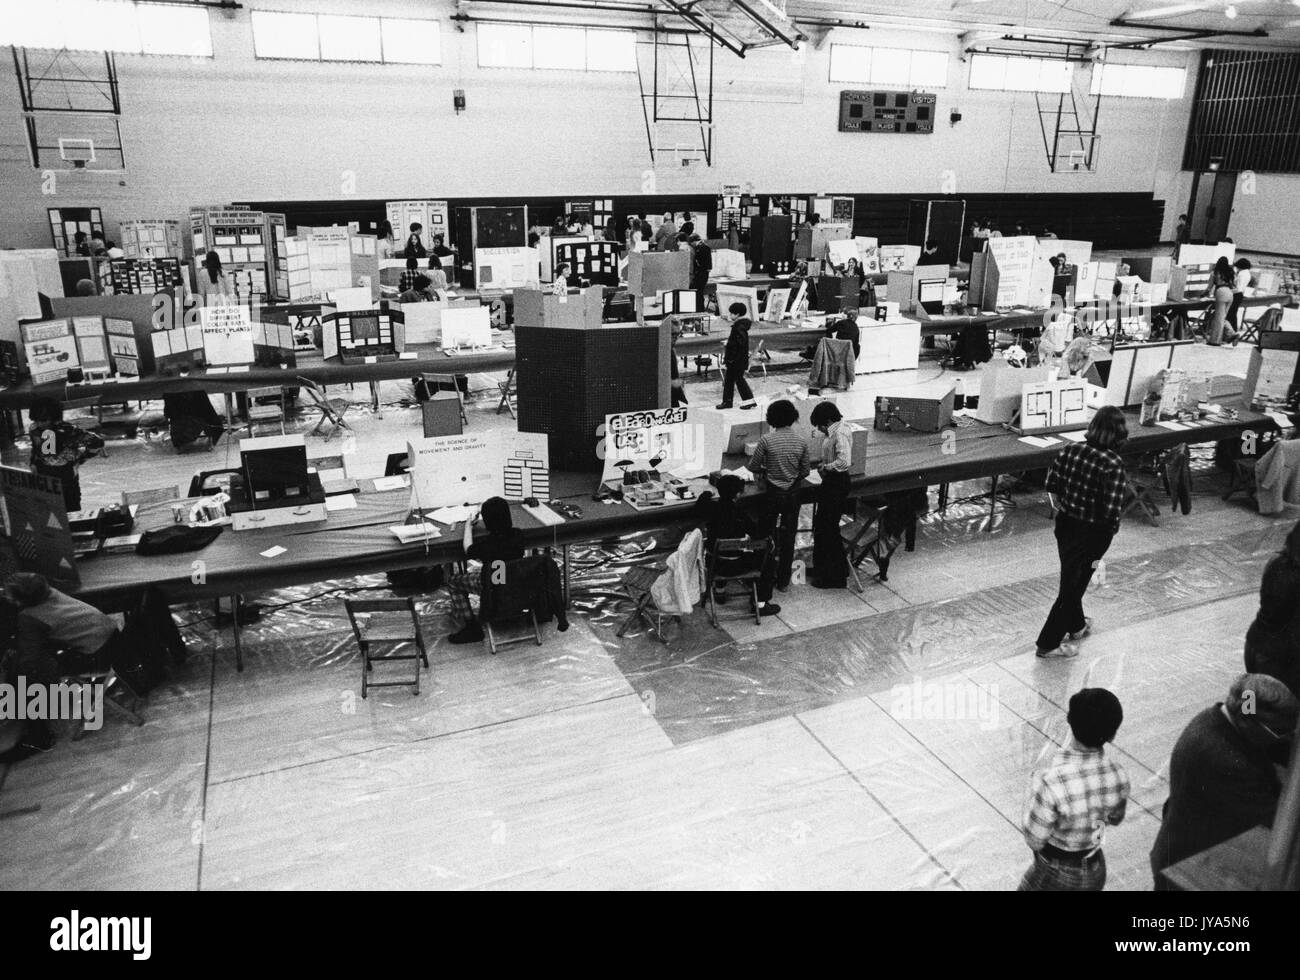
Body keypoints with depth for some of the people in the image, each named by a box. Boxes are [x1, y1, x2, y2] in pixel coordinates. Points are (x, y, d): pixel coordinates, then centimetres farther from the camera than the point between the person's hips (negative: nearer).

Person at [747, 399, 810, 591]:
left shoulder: (766, 439, -14)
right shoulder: (801, 441, -6)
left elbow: (752, 466, -7)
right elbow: (805, 471, 2)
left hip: (773, 493, -2)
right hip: (793, 493, 2)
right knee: (788, 537, 10)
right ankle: (783, 581, 17)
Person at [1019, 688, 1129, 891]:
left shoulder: (1052, 783, -40)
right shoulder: (1117, 775, -20)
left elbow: (1035, 838, -23)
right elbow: (1114, 818, 2)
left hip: (1057, 876, -5)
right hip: (1094, 871, 5)